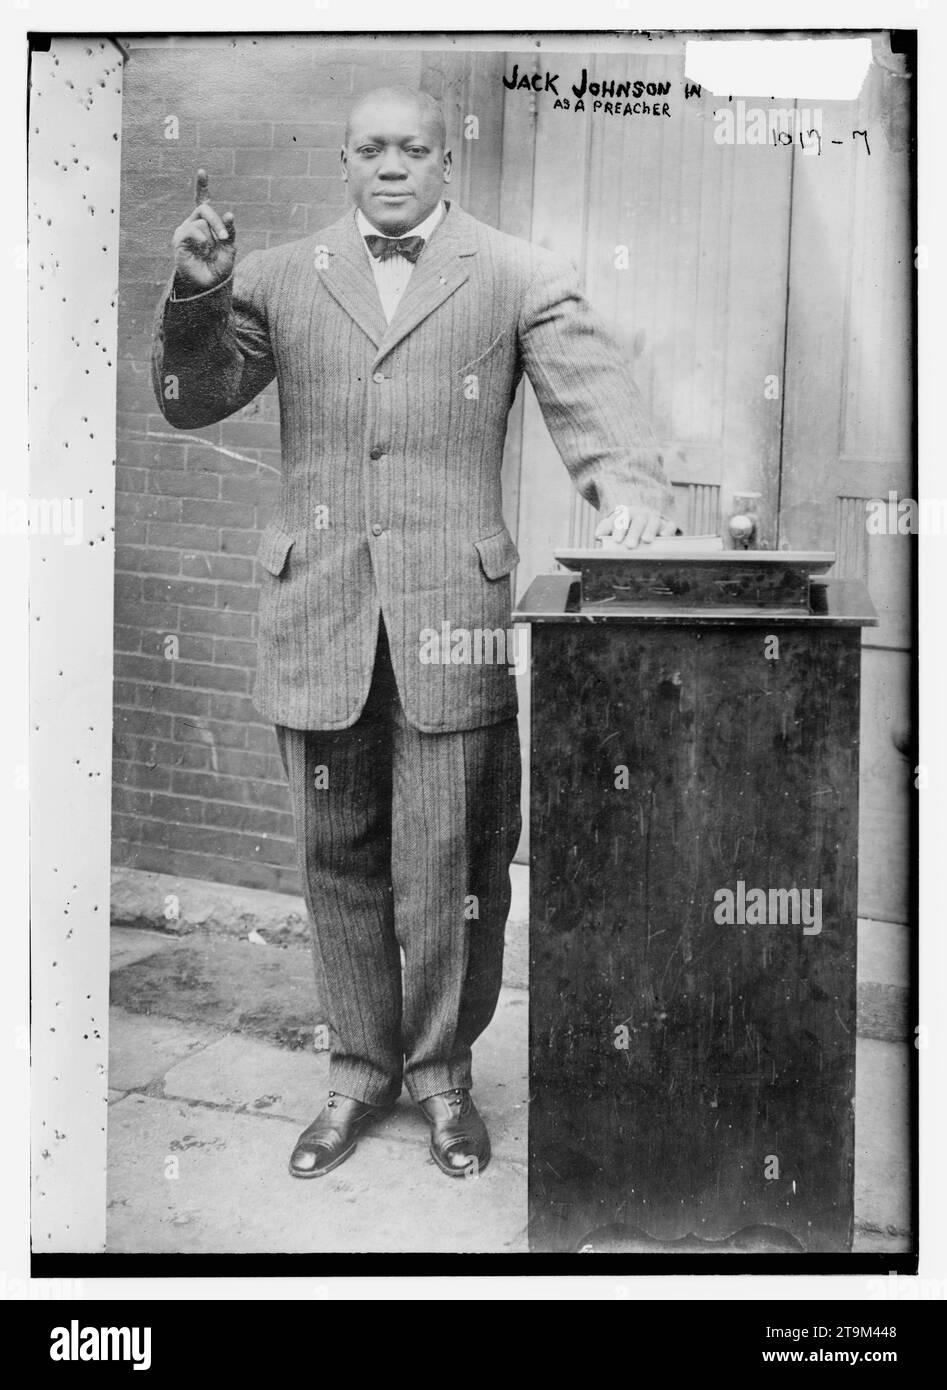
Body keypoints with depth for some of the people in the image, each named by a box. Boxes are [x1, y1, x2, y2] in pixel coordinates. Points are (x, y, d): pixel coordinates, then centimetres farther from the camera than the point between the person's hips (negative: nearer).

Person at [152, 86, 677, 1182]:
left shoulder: (519, 278, 8)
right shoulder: (279, 278, 14)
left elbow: (590, 395, -2)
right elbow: (189, 401, 13)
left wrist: (626, 484, -23)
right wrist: (196, 292, -4)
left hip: (452, 609, -2)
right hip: (316, 610, 3)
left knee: (446, 867, 1)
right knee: (337, 858, 10)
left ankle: (441, 1071, 25)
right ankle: (361, 1070, 29)